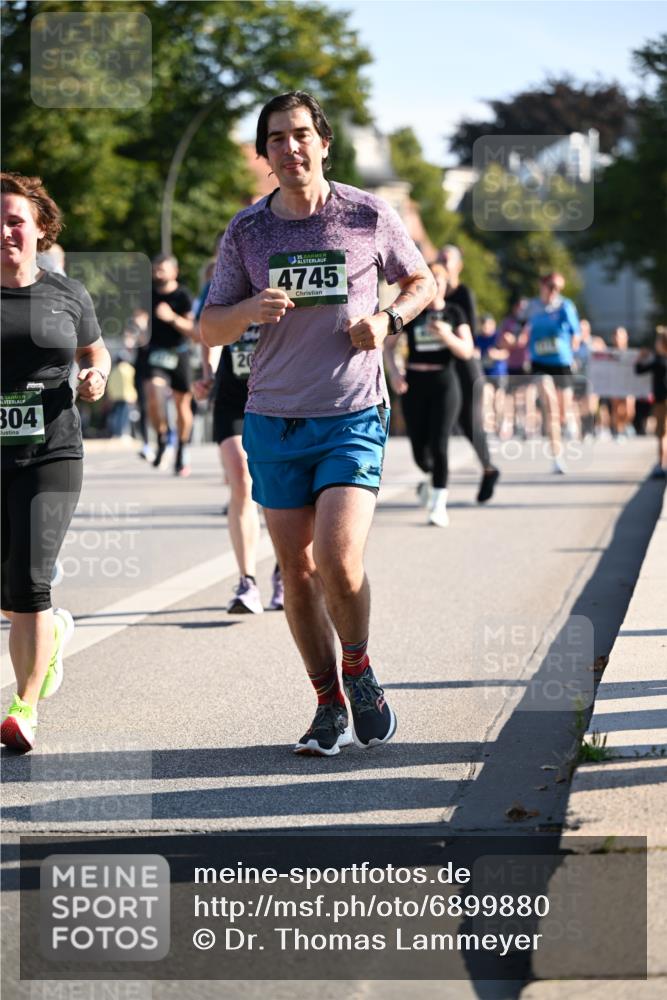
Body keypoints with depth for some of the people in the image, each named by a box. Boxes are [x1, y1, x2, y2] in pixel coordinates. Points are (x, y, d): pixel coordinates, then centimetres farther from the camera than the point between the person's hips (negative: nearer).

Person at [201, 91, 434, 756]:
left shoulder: (369, 216, -1)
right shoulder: (246, 230, 4)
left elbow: (421, 283, 15)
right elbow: (209, 329, 7)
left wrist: (386, 319, -6)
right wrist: (249, 310, -15)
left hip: (354, 418, -3)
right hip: (274, 423, 3)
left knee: (338, 560, -17)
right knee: (296, 572, 5)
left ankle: (358, 672, 10)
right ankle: (330, 706, 19)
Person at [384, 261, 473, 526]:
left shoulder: (454, 314, 4)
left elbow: (467, 351, -2)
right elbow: (388, 345, 11)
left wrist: (447, 336, -21)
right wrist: (394, 374, -4)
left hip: (444, 384, -1)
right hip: (414, 385, 1)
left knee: (438, 445, -12)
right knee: (419, 450, 2)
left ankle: (438, 505, -6)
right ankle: (432, 476, 37)